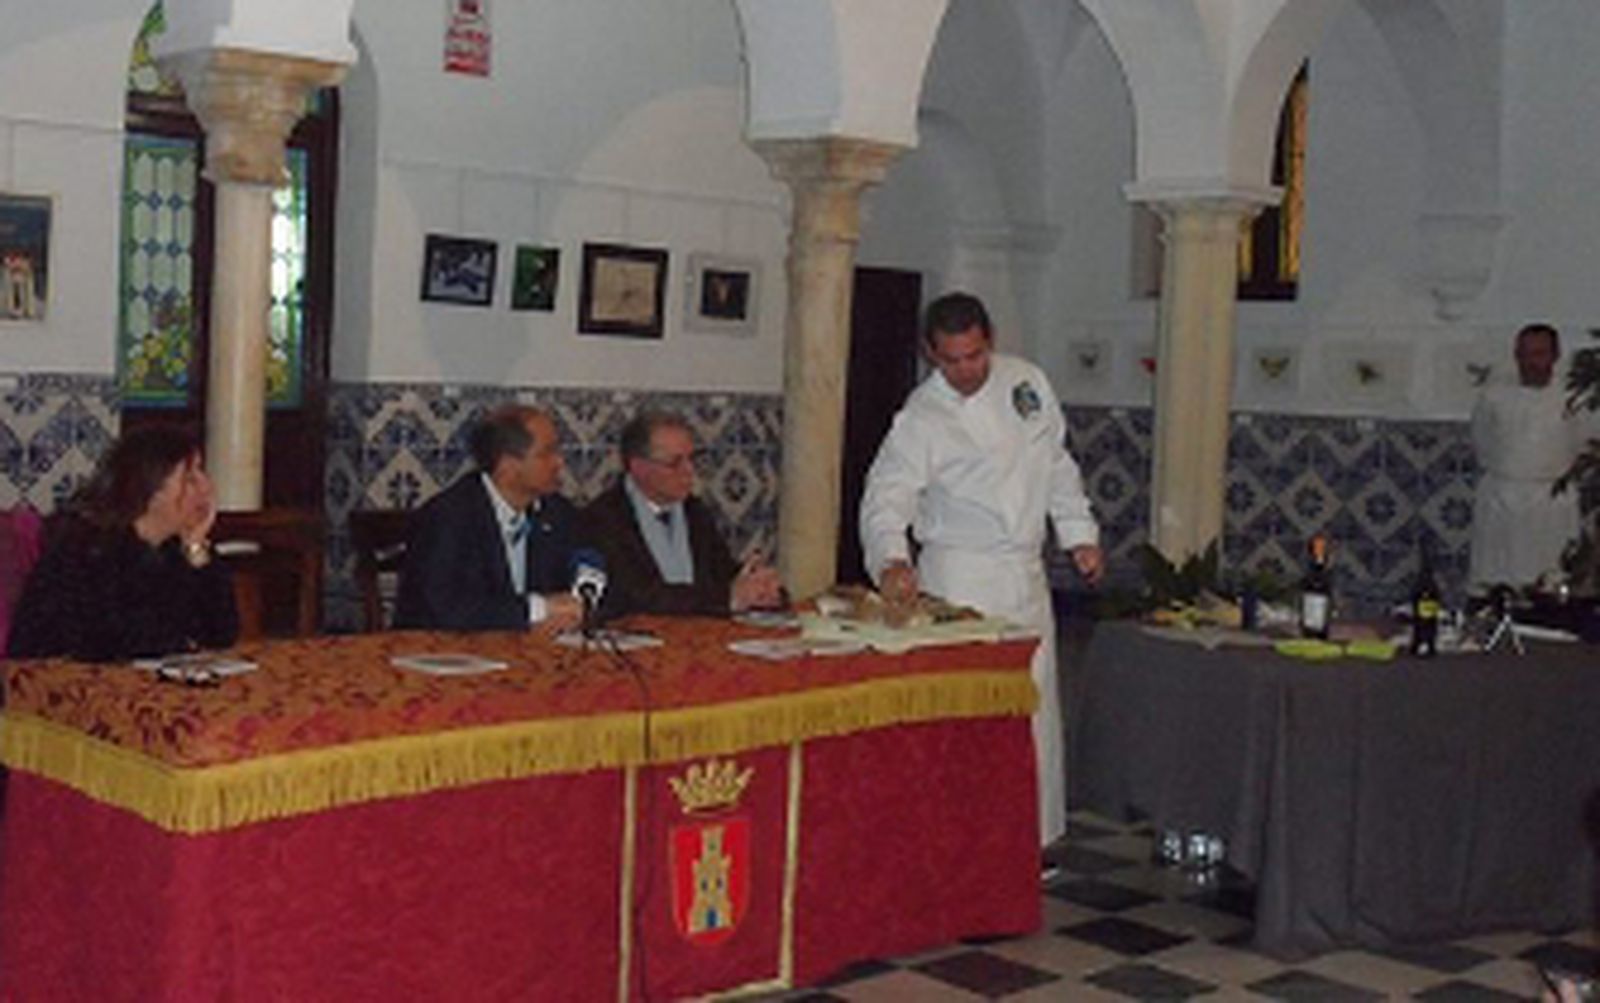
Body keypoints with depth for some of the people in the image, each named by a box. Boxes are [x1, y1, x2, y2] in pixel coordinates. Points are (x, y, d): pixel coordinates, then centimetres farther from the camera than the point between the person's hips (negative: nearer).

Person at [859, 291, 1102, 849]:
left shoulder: (1027, 381, 5)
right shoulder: (921, 418, -12)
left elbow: (1057, 465, 15)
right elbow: (885, 498, -20)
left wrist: (1080, 535, 14)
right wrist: (891, 560, -37)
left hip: (1026, 574, 5)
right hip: (959, 580, -5)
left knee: (1035, 710, 10)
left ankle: (1033, 840, 22)